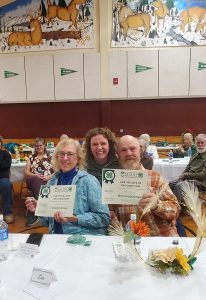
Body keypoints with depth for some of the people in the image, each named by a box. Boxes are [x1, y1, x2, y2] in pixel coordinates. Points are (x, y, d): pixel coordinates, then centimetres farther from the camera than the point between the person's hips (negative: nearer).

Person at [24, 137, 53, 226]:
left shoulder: (50, 157, 14)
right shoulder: (31, 158, 20)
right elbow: (26, 172, 10)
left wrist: (48, 177, -12)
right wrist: (36, 176, -9)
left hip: (47, 181, -1)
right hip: (33, 180, 1)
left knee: (37, 183, -36)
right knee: (37, 181, -36)